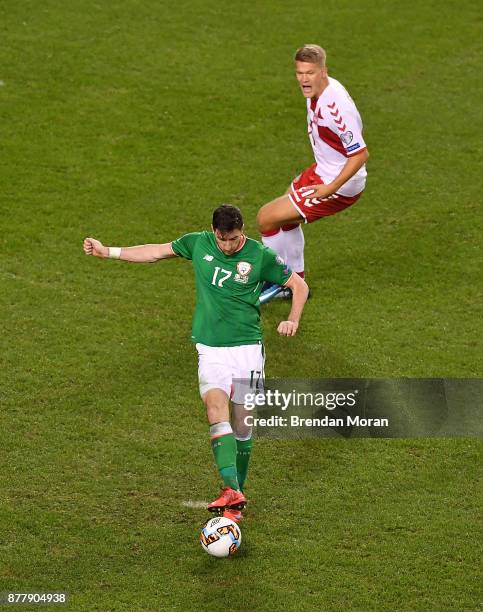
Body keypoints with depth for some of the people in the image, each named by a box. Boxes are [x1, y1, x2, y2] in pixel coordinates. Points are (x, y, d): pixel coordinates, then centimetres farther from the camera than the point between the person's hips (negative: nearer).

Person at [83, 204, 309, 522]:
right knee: (217, 410, -19)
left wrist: (293, 321, -13)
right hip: (211, 349, 1)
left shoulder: (261, 256, -6)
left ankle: (237, 493, 17)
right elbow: (157, 251, 14)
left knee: (242, 423, 2)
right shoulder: (198, 243, 1)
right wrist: (107, 251, 16)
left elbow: (300, 285, 3)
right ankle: (231, 490, -27)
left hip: (247, 348, -1)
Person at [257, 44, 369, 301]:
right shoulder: (317, 90, -3)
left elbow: (361, 154, -29)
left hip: (340, 184, -10)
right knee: (287, 218, 27)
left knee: (266, 218, -6)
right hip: (322, 170, 10)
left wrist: (330, 189, -29)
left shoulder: (337, 108, -33)